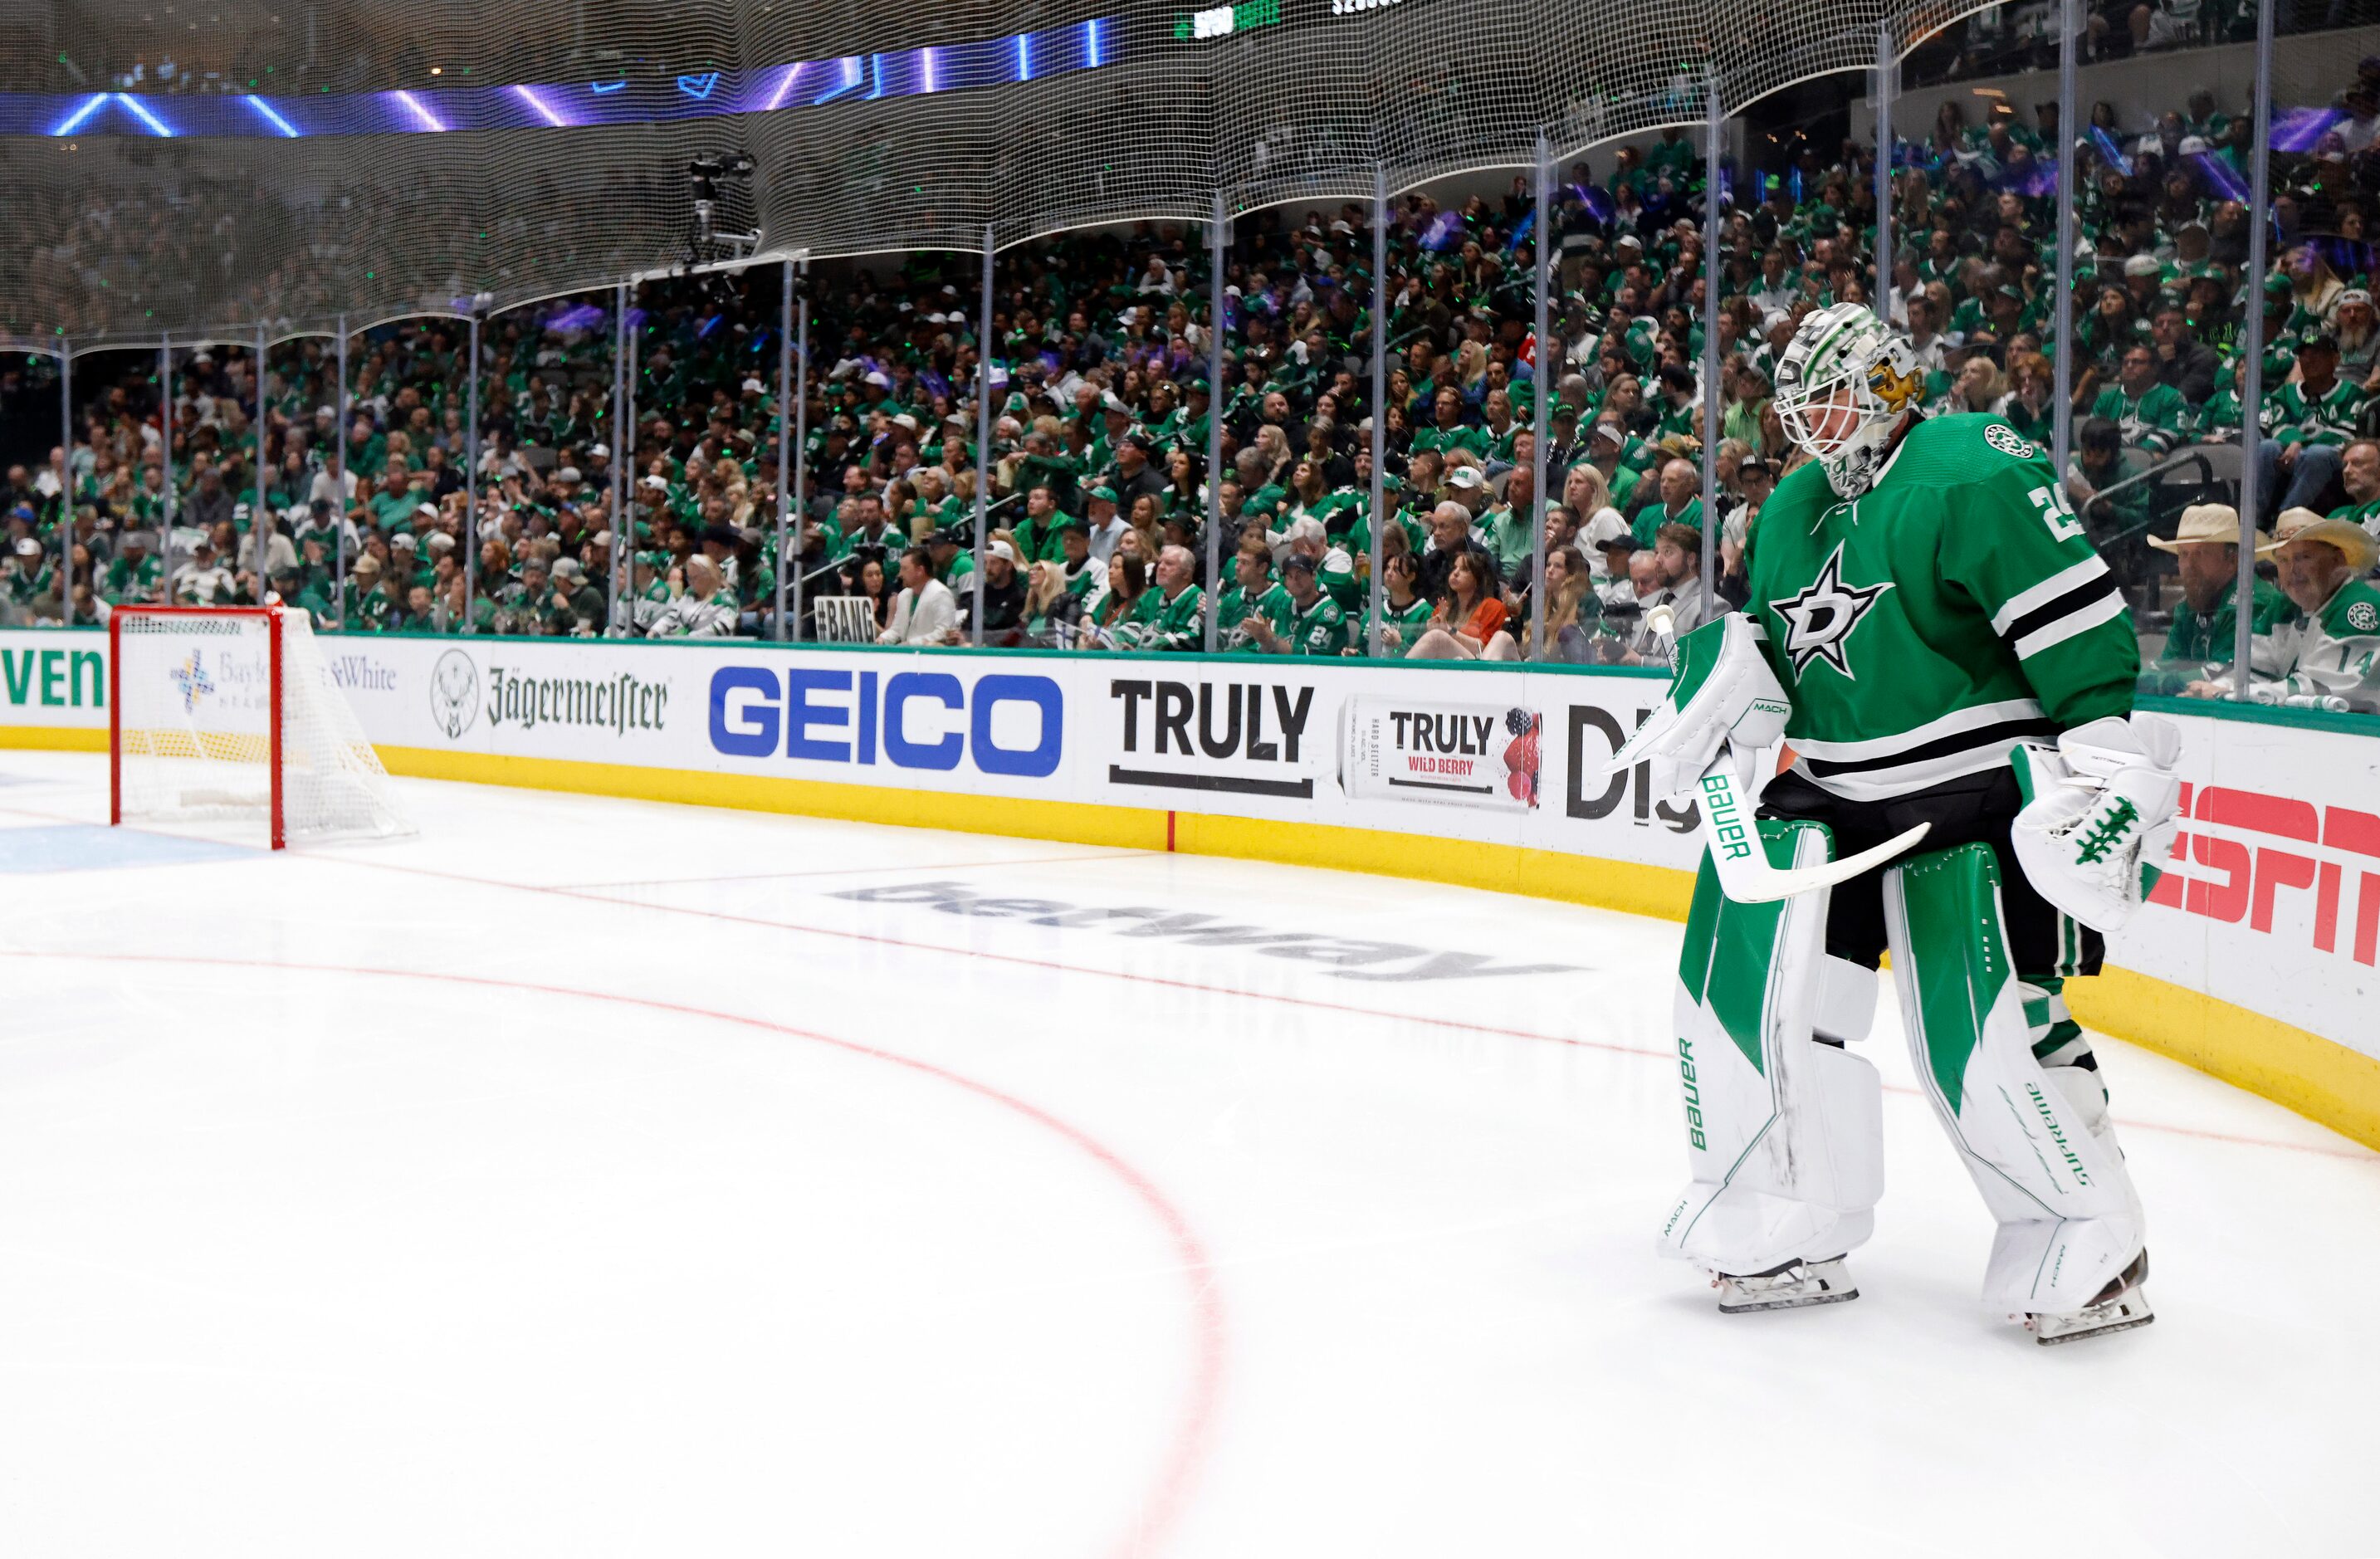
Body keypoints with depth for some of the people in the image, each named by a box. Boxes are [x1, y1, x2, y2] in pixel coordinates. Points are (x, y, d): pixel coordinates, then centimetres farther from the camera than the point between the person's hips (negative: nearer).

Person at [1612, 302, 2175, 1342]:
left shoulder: (1973, 472, -12)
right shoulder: (1795, 506, 15)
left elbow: (2080, 618, -19)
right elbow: (1766, 629, 26)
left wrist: (2106, 760, -24)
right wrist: (1726, 680, 5)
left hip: (1969, 795, -8)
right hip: (1826, 791, 8)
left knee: (1985, 1032, -12)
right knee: (1741, 974, -1)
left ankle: (2093, 1246, 11)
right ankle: (1788, 1236, 13)